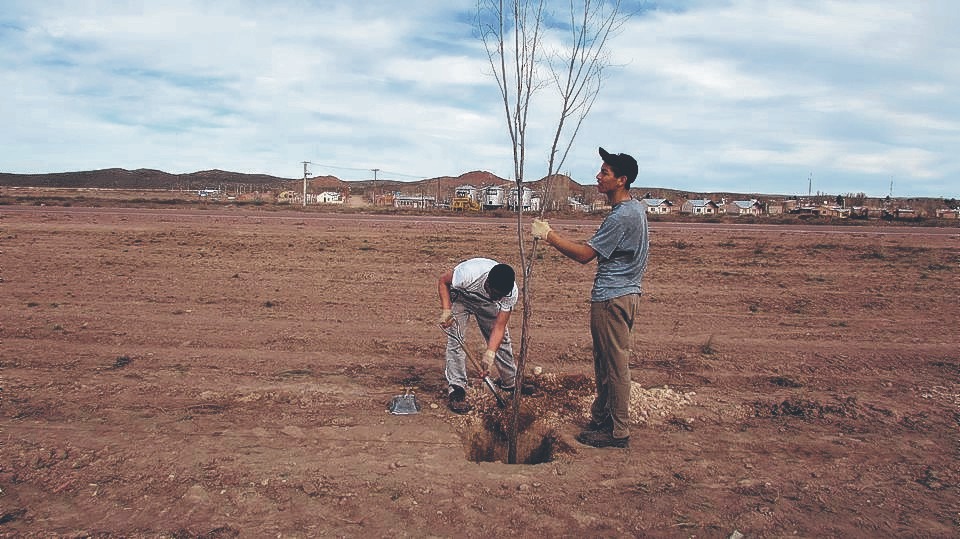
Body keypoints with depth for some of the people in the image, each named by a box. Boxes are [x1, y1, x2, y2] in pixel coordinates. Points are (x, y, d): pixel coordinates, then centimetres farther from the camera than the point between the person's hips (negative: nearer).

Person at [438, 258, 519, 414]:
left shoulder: (511, 293, -34)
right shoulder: (467, 273, -44)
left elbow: (499, 327, -29)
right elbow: (443, 281, -22)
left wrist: (489, 354, -40)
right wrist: (446, 310, -32)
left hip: (487, 304, 3)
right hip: (461, 297, -2)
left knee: (502, 338, 2)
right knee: (455, 338, -18)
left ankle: (511, 382, 24)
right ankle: (456, 389, -12)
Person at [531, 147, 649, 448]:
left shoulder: (621, 216, -20)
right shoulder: (635, 208, 13)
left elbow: (584, 255, -18)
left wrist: (549, 236, -12)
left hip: (612, 298, -11)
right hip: (625, 292, 11)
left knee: (615, 366, -3)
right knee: (606, 363, 18)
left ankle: (618, 433, 6)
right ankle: (601, 419, 29)